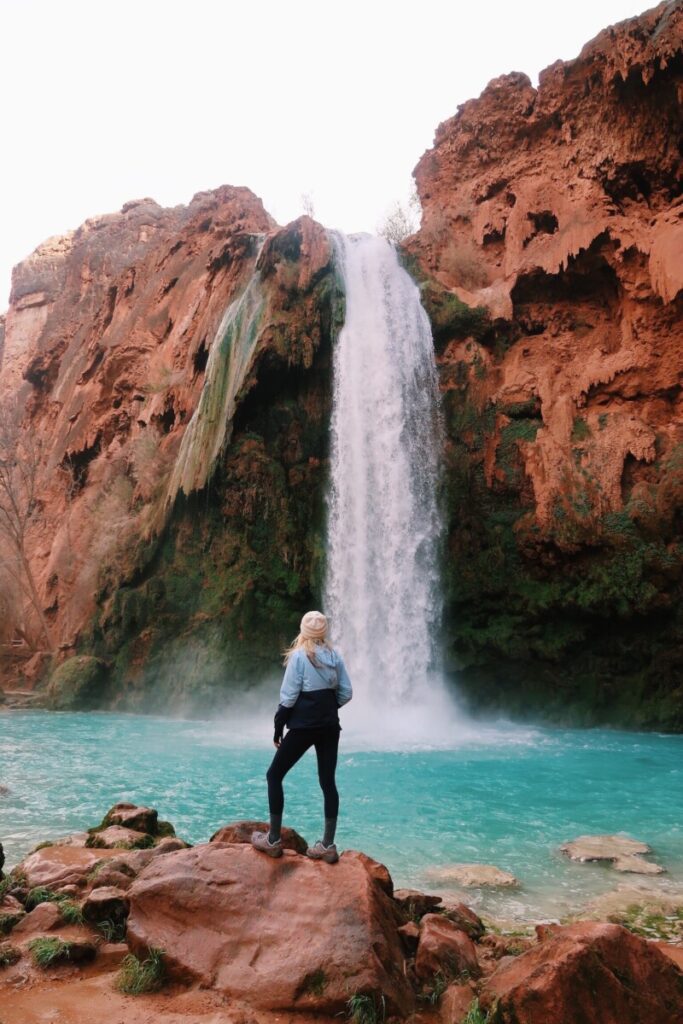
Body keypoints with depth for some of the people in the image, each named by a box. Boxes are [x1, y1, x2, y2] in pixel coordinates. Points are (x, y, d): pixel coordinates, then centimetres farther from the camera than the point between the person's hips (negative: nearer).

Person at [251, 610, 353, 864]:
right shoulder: (335, 655, 4)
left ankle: (273, 840, 11)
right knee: (328, 781, 10)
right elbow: (346, 694, 4)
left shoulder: (299, 655, -11)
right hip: (330, 726, 5)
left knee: (274, 775, 9)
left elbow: (288, 697, -11)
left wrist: (278, 728, -2)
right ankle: (327, 845, 10)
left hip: (304, 726, -5)